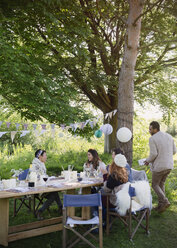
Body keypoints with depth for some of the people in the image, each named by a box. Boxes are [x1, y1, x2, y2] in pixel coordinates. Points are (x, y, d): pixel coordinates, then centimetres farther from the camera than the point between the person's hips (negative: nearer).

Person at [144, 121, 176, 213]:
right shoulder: (169, 136, 6)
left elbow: (153, 154, -19)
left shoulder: (152, 139, -14)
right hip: (169, 166, 7)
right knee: (161, 184, 21)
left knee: (155, 185, 11)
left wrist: (148, 161, 0)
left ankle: (164, 201, -6)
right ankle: (161, 205, 21)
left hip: (159, 166, -6)